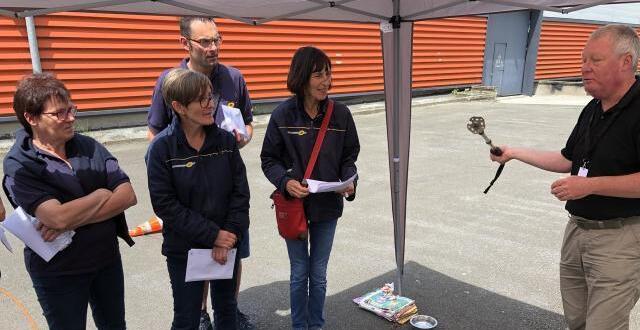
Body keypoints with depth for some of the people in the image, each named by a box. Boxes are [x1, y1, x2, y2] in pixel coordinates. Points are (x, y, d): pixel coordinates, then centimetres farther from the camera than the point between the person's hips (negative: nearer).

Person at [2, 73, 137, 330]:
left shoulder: (88, 146, -3)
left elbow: (128, 195, -13)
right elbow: (58, 217, -30)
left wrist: (71, 222, -22)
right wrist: (102, 195, -15)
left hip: (108, 259, 4)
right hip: (58, 273, -4)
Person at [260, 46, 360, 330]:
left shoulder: (340, 113, -7)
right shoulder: (283, 114, -12)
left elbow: (349, 157, 2)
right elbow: (269, 159, -4)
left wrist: (349, 183, -16)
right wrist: (285, 181, -22)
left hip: (328, 205, 1)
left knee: (319, 274, 15)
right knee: (299, 272, 14)